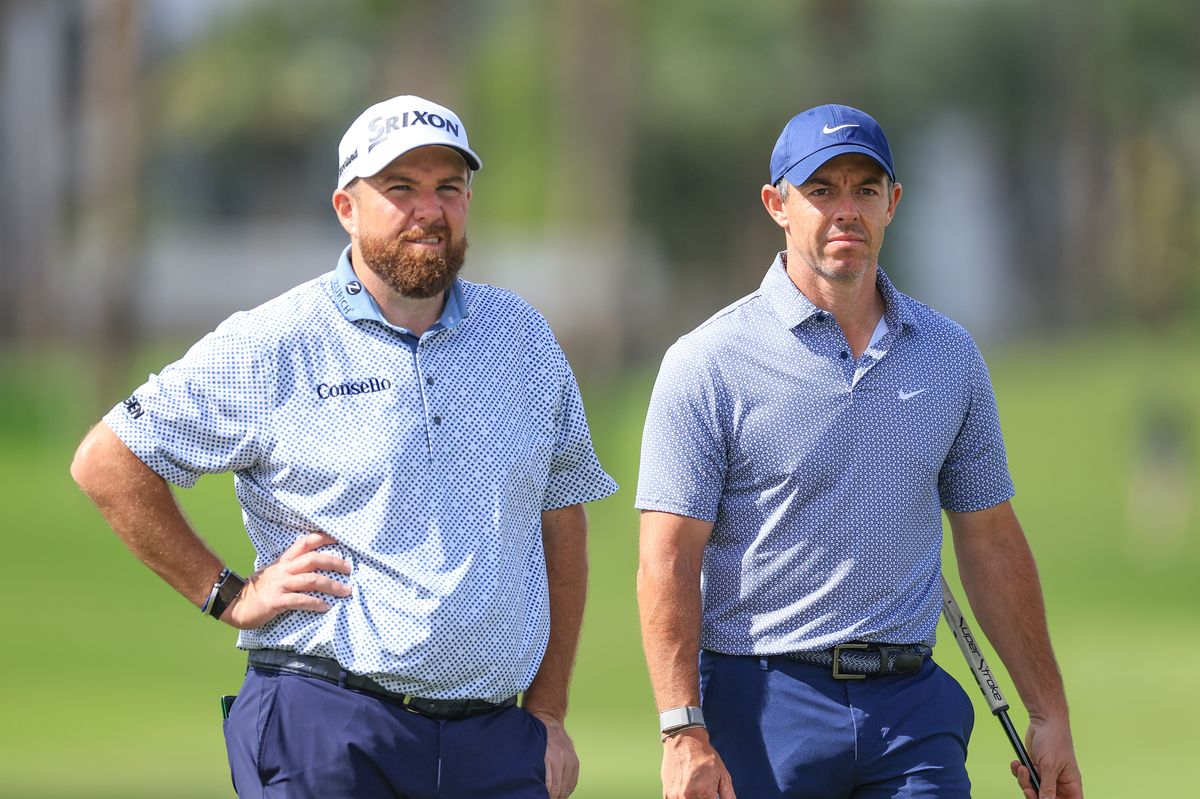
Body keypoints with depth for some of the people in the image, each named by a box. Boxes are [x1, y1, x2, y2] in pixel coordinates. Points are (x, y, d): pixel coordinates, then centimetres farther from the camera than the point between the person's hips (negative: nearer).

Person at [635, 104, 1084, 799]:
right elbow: (668, 564, -8)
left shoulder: (951, 356, 11)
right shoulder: (708, 363, -3)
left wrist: (1048, 714, 11)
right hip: (761, 707, -3)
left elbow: (992, 544, 16)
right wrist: (684, 733, -18)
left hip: (911, 709, 3)